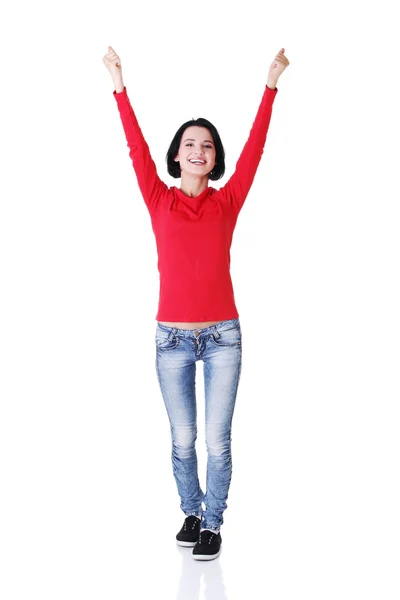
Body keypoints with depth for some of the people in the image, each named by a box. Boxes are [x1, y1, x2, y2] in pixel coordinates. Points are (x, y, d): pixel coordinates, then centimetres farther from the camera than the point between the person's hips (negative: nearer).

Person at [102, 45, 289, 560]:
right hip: (172, 337, 0)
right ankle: (191, 513, 29)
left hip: (223, 335, 0)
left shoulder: (227, 202, 4)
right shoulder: (160, 201, 3)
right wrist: (120, 88, -3)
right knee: (183, 439, 10)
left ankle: (213, 523, 17)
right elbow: (137, 149, 0)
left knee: (217, 440, 2)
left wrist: (271, 85, -2)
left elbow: (254, 149, 0)